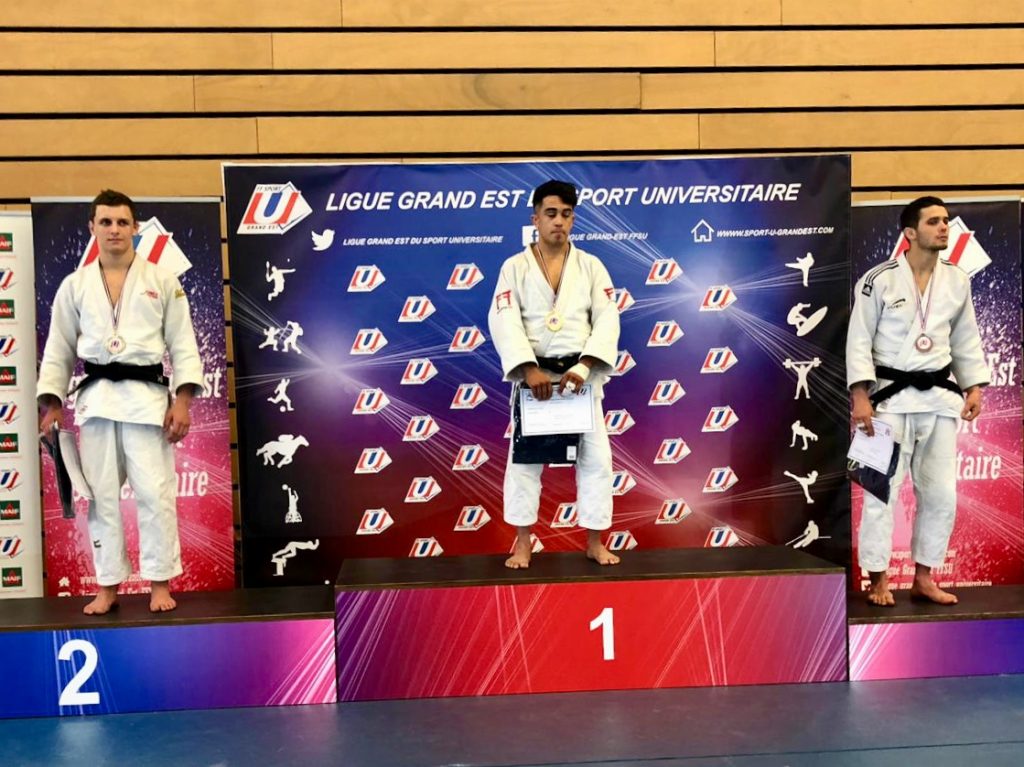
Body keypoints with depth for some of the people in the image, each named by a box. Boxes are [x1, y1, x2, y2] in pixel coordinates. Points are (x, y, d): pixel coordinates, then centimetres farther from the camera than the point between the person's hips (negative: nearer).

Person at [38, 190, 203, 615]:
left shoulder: (162, 280, 4)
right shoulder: (74, 285, 9)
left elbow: (183, 345, 1)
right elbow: (58, 350, 12)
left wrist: (182, 401, -8)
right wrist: (51, 404, 4)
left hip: (147, 395, -2)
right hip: (95, 397, 2)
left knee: (155, 492, -4)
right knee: (101, 494, 6)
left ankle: (160, 584, 8)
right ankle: (108, 586, 18)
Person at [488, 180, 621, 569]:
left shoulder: (591, 266, 3)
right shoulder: (515, 267, 0)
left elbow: (607, 320, -4)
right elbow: (503, 322, -10)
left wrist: (583, 366, -18)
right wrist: (529, 369, -22)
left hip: (580, 374, 1)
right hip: (534, 375, -1)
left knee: (595, 457, 4)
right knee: (524, 458, 4)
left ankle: (594, 542, 19)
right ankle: (523, 544, 19)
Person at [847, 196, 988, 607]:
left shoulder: (957, 280, 6)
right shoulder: (879, 279, -9)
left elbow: (966, 340, 14)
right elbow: (859, 341, -9)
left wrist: (974, 388, 5)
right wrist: (860, 397, -16)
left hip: (939, 396, 5)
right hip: (891, 396, -5)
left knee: (941, 492, 8)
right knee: (882, 489, -2)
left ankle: (923, 577, 23)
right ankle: (878, 579, 12)